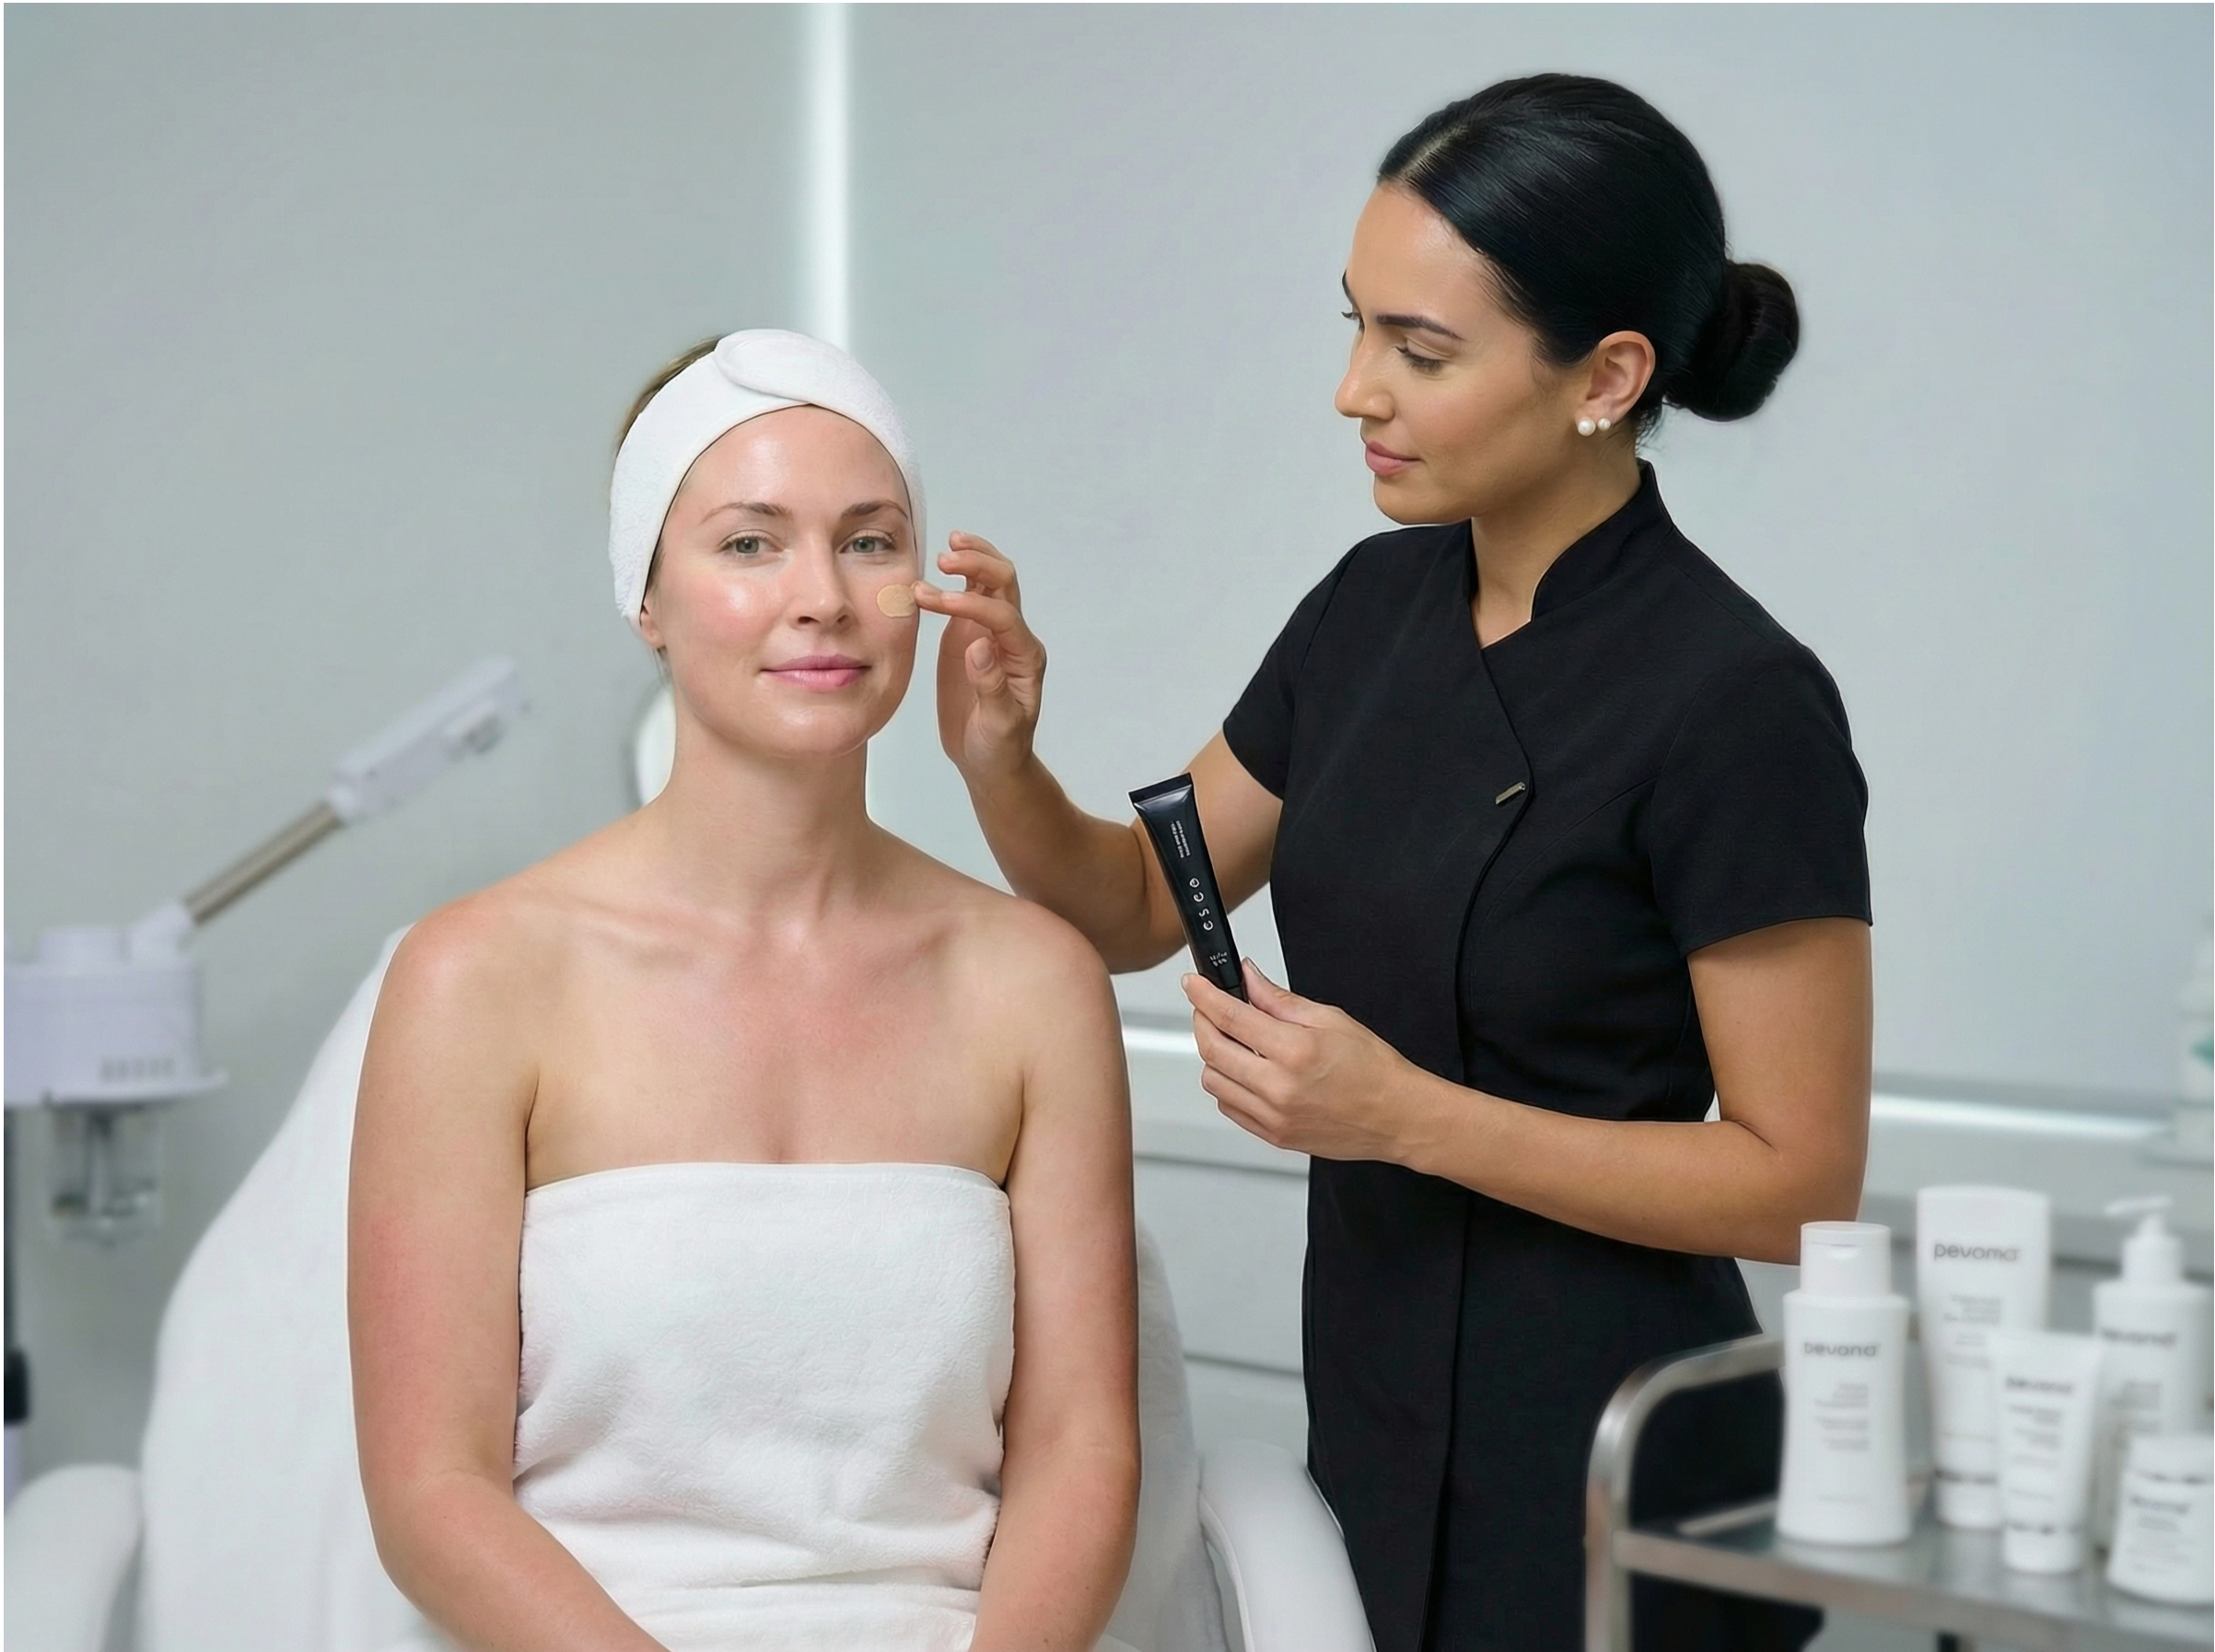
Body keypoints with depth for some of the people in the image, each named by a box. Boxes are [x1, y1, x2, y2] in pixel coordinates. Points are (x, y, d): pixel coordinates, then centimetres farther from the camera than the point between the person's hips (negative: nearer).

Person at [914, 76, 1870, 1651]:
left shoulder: (1737, 702, -19)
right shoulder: (1378, 606, 2)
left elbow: (1801, 1179, -17)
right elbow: (1133, 906, 11)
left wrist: (1409, 1113, -24)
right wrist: (997, 756, -8)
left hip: (1602, 1477, -6)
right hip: (1373, 1430, 7)